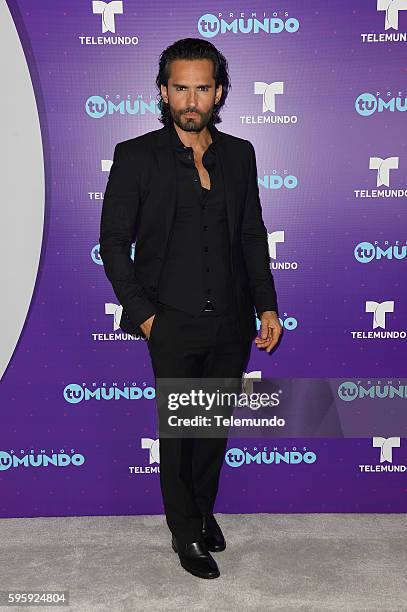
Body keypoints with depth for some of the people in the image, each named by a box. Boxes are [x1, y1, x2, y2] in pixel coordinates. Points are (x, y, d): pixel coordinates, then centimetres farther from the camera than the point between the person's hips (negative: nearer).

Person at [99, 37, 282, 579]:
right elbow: (114, 241, -4)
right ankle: (186, 533, 30)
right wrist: (141, 312, -10)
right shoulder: (136, 156, -6)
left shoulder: (239, 154, 5)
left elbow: (253, 235, 10)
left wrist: (267, 306, 5)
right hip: (174, 325, -3)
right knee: (178, 433, 9)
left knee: (215, 427, 17)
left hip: (232, 322, 4)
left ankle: (204, 510, 40)